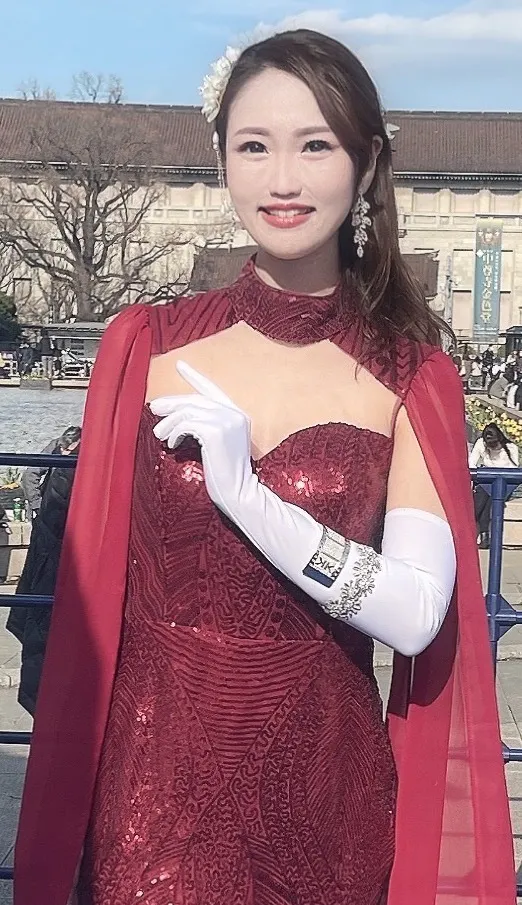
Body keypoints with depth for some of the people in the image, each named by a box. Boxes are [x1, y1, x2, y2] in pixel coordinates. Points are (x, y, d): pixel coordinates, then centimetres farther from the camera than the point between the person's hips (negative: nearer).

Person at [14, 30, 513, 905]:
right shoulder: (143, 346, -3)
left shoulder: (414, 377, -5)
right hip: (153, 775, 0)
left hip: (326, 783, 0)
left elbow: (417, 616, -14)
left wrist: (243, 493, -24)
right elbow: (92, 592, 0)